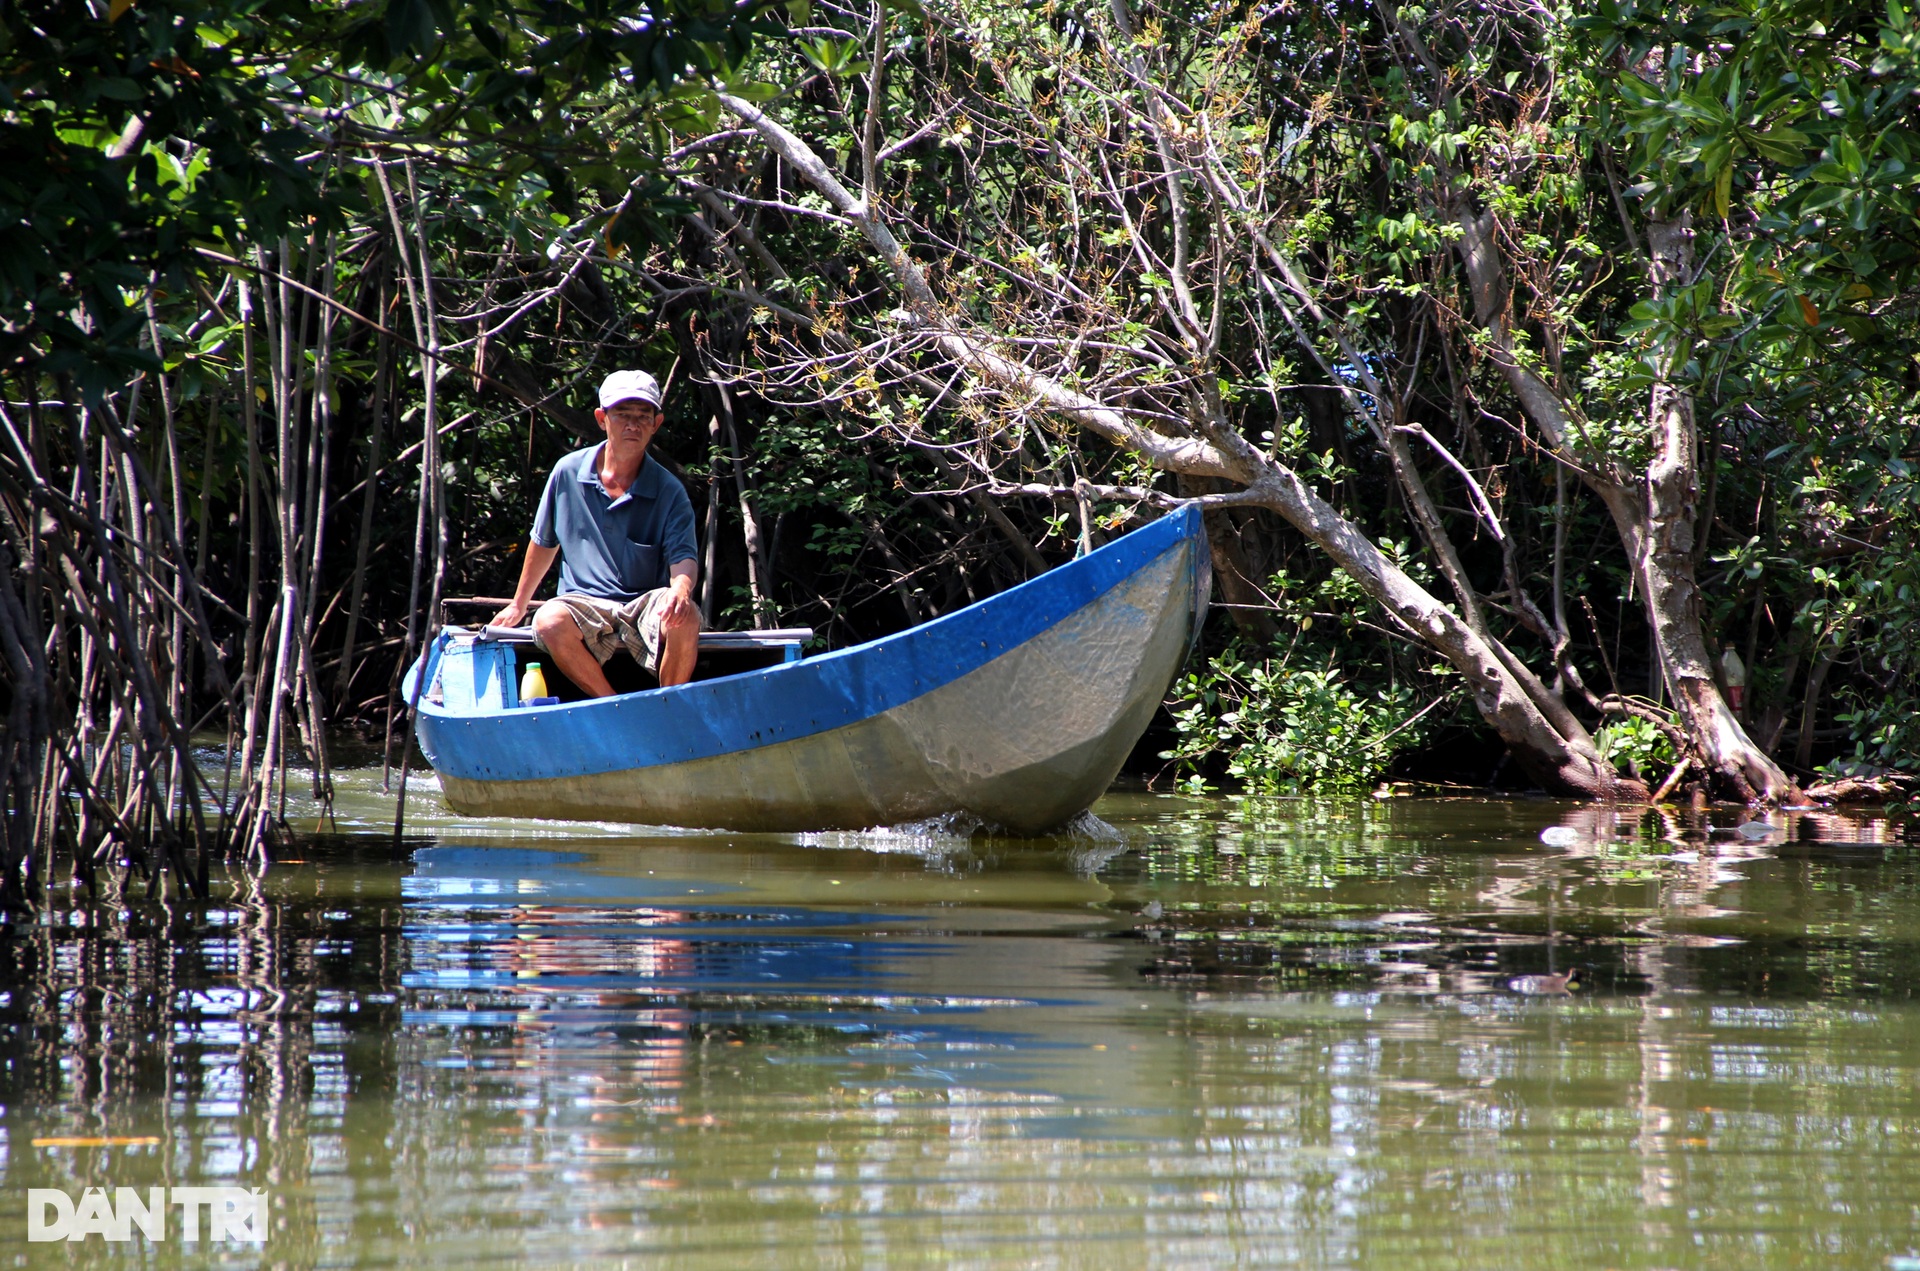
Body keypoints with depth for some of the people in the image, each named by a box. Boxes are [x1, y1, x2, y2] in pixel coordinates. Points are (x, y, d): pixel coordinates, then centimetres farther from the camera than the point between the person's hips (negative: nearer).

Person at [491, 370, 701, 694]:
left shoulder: (669, 492, -2)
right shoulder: (568, 473, 3)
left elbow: (683, 557, -13)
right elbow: (544, 544, 17)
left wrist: (681, 589, -37)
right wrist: (518, 605, 25)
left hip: (646, 606, -1)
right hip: (584, 603, 1)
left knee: (684, 618, -34)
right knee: (550, 621, -34)